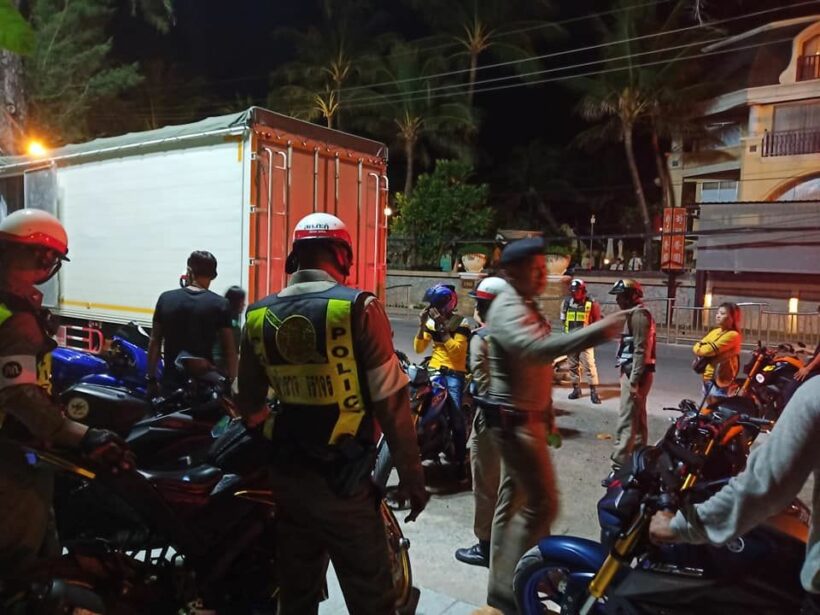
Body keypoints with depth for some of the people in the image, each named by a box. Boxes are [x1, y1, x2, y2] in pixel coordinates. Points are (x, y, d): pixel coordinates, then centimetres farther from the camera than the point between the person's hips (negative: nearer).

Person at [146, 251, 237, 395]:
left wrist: (151, 379, 12)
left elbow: (155, 342, 4)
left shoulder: (165, 299, 1)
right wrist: (231, 381, 2)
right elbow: (229, 348, -7)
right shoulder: (220, 304, -7)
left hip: (172, 383, 3)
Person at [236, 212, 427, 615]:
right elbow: (390, 402, -13)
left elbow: (248, 403, 10)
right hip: (346, 481, -5)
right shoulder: (358, 309, -14)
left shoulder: (259, 317, 2)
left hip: (287, 478, 6)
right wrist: (411, 475, -4)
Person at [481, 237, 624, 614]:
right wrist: (595, 332, -48)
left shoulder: (527, 307, 15)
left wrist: (546, 413, 24)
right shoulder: (508, 309, -20)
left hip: (525, 417, 11)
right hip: (514, 419, -11)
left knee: (514, 499, 17)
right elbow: (536, 349, -41)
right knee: (542, 503, -10)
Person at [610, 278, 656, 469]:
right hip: (633, 372, 11)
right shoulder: (634, 313, 18)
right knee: (637, 418, 18)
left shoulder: (638, 314, -15)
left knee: (627, 421, -11)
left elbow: (641, 350, -22)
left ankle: (620, 463, -11)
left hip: (635, 374, -11)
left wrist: (634, 380, -24)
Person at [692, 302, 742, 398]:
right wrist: (703, 349, -11)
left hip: (719, 379, -9)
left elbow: (710, 350, -21)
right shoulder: (715, 332, 12)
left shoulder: (733, 335, -14)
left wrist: (700, 349, -1)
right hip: (707, 378, 9)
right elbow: (696, 347, 10)